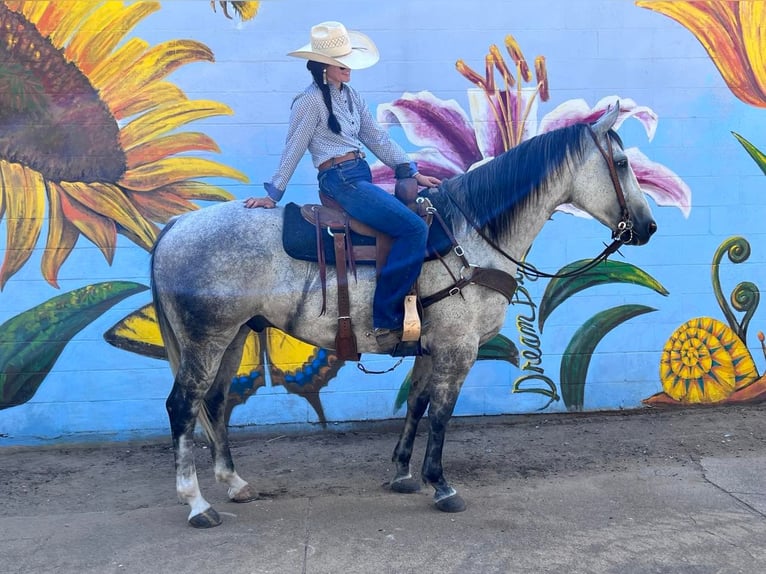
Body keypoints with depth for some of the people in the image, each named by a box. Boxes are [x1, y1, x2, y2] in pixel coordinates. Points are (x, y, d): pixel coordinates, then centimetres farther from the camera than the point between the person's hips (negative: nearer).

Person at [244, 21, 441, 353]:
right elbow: (293, 151, -4)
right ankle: (385, 320, -17)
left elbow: (378, 139, 15)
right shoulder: (311, 101, -7)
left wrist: (413, 173, 9)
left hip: (362, 177, 9)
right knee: (414, 228, -20)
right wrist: (272, 195, -1)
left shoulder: (351, 96, 15)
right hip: (340, 180, -9)